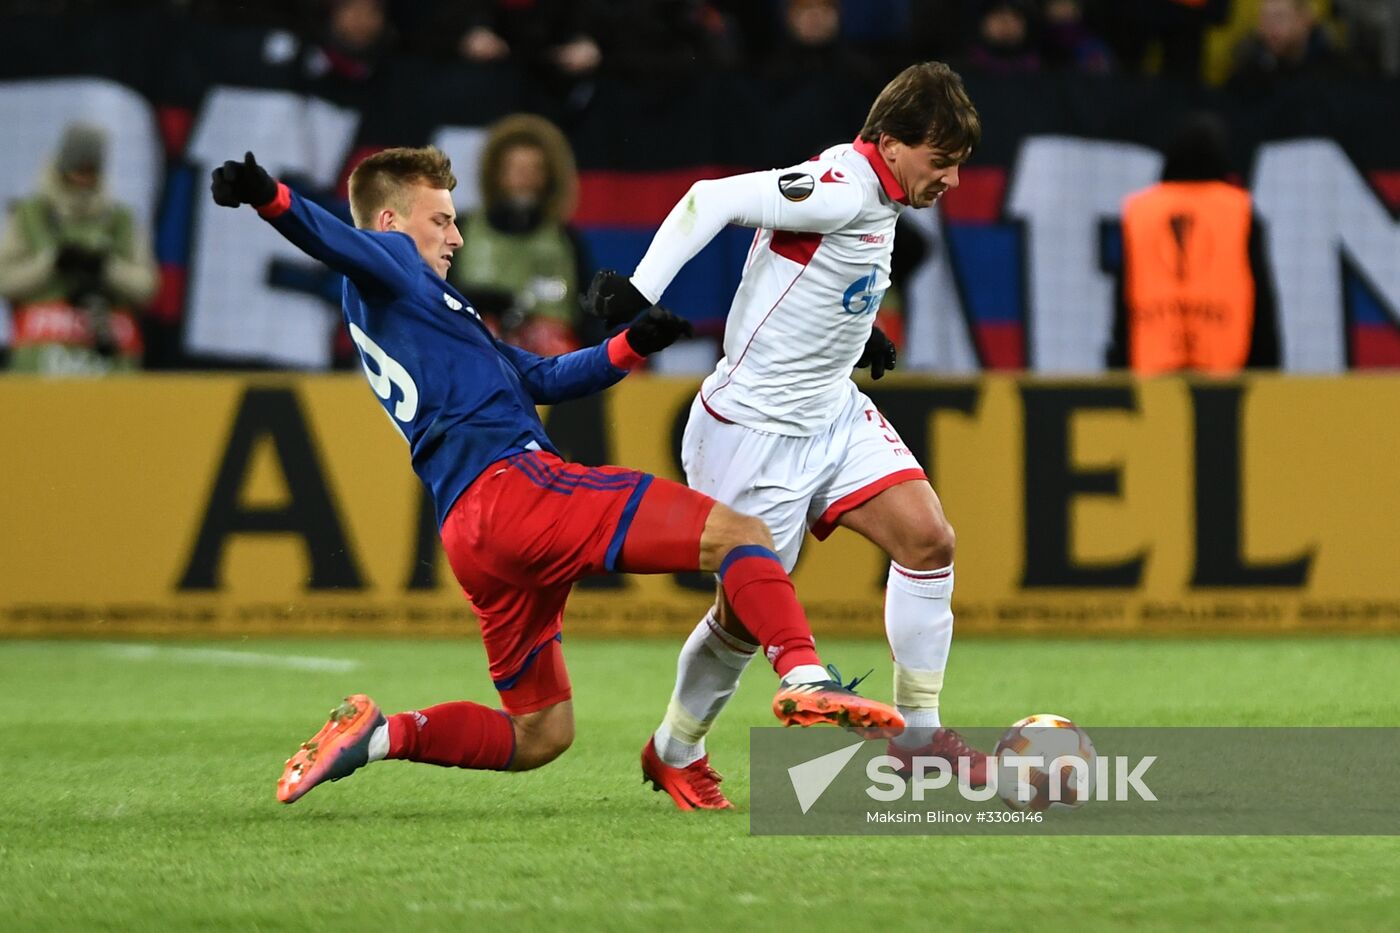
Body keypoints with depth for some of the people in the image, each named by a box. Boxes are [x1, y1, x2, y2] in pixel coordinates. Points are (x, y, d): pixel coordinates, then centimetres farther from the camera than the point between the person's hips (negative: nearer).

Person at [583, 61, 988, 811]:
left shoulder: (873, 195, 6)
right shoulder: (842, 191, -23)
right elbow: (714, 200, -28)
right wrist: (640, 291, -33)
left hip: (832, 412, 9)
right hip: (755, 431, -9)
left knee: (928, 538, -6)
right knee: (748, 613, 0)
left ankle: (918, 732, 4)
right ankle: (673, 753, 25)